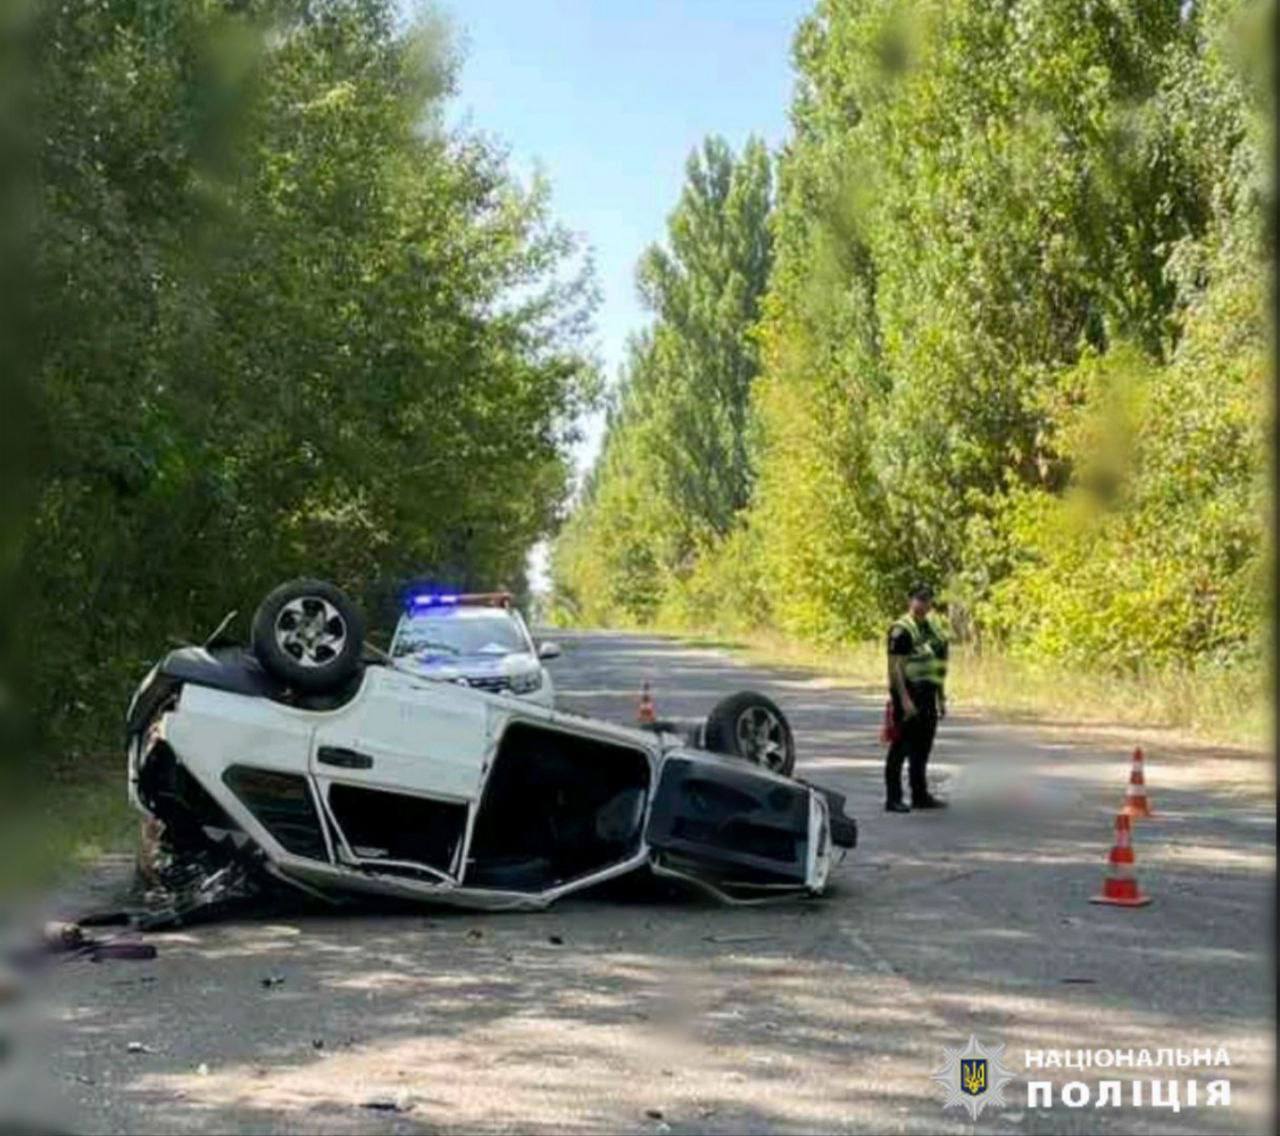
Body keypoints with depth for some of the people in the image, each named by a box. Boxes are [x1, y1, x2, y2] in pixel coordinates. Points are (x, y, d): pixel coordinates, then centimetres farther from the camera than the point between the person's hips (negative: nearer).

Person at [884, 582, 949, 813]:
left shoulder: (934, 626, 15)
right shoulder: (901, 629, -12)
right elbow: (895, 666, -17)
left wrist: (941, 698, 18)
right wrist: (904, 699, -22)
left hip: (928, 695, 8)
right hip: (909, 692, -8)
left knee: (922, 748, 15)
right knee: (901, 747, -4)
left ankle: (921, 796, 25)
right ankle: (893, 798, 0)